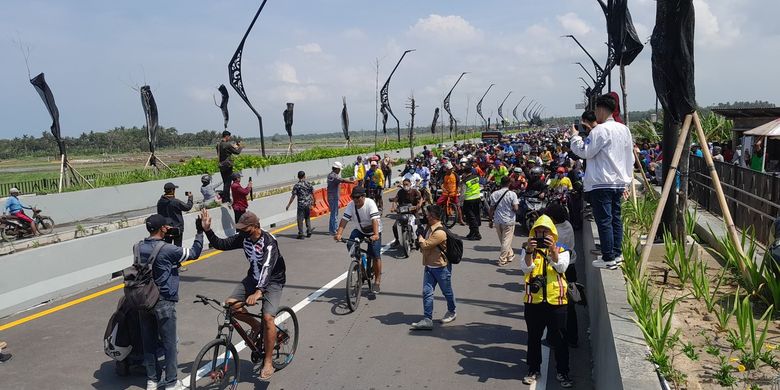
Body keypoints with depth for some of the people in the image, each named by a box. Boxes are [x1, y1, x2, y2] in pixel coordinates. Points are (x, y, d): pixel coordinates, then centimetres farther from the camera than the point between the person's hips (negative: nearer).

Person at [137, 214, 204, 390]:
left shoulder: (138, 248, -1)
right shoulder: (167, 249, -18)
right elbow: (194, 253, -8)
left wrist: (165, 237, 12)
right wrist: (200, 232, 1)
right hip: (163, 302, -6)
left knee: (148, 343, 15)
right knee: (169, 343, 5)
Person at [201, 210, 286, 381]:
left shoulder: (269, 242, -28)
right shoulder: (243, 238, -8)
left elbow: (267, 267, -41)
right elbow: (220, 244, 0)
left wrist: (258, 291, -54)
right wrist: (207, 230, -16)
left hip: (273, 280, -6)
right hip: (254, 277, 7)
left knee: (268, 317, -23)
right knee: (231, 304, -15)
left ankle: (268, 362, -8)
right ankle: (256, 326, 13)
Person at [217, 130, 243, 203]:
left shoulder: (218, 145, 7)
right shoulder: (228, 145, -17)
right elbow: (237, 152, -10)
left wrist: (233, 146, 19)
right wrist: (240, 147, 11)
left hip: (221, 166, 8)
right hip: (228, 166, -8)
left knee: (225, 183, 16)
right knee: (228, 183, -2)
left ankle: (227, 199, 22)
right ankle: (225, 200, -2)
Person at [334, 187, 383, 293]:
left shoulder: (370, 203, -27)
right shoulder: (351, 205, -15)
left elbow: (375, 220, -38)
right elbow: (344, 220, -24)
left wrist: (376, 235, -52)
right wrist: (339, 233, -39)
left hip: (373, 232, -4)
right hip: (360, 230, 4)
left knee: (375, 256, -11)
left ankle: (377, 281, 2)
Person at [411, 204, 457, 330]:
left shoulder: (439, 232, -25)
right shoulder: (429, 228, 6)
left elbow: (425, 245, -25)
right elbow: (424, 243, 19)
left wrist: (420, 237, -8)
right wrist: (421, 238, -2)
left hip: (441, 267, -8)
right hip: (429, 266, 8)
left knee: (447, 292, 13)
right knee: (427, 293, 0)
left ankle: (452, 312, 35)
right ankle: (427, 320, 0)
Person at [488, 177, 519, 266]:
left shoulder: (494, 194, -1)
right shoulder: (512, 194, -11)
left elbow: (491, 209, 2)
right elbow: (516, 208, -16)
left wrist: (491, 220, 11)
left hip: (497, 221, 4)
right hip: (508, 221, -4)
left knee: (503, 240, 19)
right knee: (506, 241, 4)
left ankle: (510, 255, 33)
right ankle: (502, 260, 3)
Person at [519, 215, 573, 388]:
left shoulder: (561, 249, 3)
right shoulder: (527, 249, 3)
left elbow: (561, 267, -16)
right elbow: (525, 268, -13)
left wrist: (553, 250, -30)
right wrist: (529, 251, -28)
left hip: (556, 301, -1)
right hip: (533, 301, 1)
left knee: (559, 339, 8)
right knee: (533, 338, 13)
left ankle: (563, 372, 23)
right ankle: (534, 369, 29)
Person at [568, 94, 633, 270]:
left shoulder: (600, 130, -14)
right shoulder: (624, 129, 13)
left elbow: (585, 151, -12)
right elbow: (630, 157, 18)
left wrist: (575, 137, 3)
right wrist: (626, 180, 23)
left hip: (601, 183, -8)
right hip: (619, 182, 8)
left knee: (604, 220, -4)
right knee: (615, 218, 14)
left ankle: (608, 258, -3)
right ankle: (617, 254, 20)